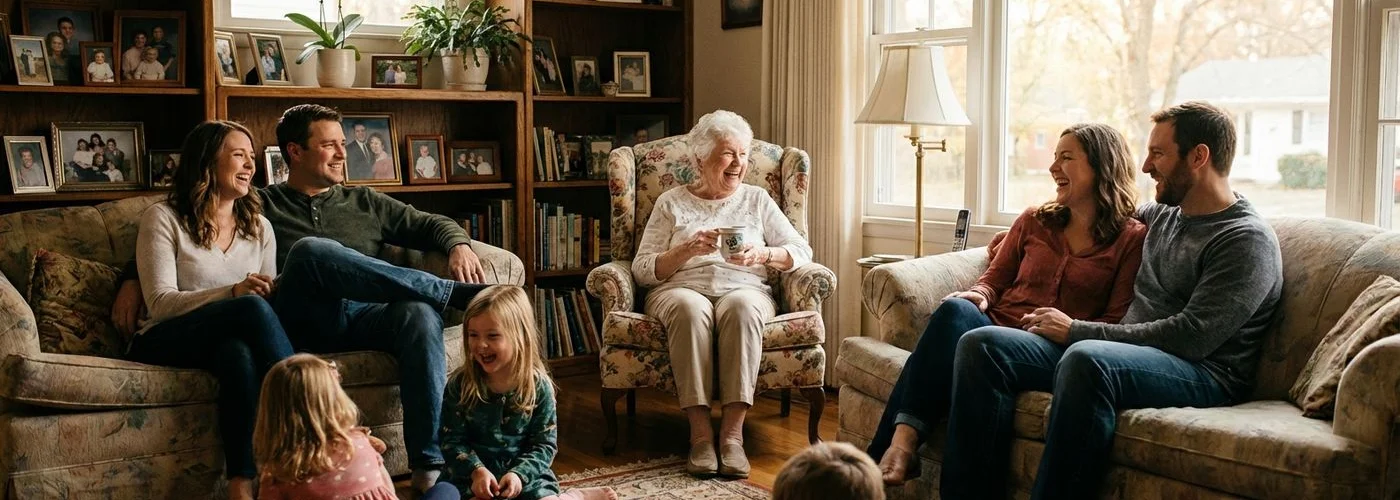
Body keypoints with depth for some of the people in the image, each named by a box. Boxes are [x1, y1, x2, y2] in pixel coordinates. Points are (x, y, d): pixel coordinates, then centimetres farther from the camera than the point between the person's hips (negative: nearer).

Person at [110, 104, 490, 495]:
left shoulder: (366, 203, 29)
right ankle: (454, 293, -27)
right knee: (312, 250, -34)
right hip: (301, 323, -2)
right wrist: (132, 280, 3)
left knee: (420, 313, -34)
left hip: (364, 317, 2)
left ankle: (429, 465, -39)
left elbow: (435, 226, 24)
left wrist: (459, 246, 1)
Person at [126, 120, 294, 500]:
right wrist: (233, 293, -24)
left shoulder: (259, 227, 16)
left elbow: (269, 297, 12)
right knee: (252, 308, -34)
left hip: (230, 340, 3)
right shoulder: (163, 219, 2)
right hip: (163, 345, -3)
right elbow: (160, 303, -9)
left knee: (240, 352, -37)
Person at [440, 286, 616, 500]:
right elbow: (453, 440, -5)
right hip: (471, 474, 2)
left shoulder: (539, 386, -6)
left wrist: (519, 474, -20)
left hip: (526, 474, -2)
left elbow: (545, 445, -3)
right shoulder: (458, 384, -6)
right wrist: (477, 470, -21)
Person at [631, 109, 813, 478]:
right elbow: (642, 269, 5)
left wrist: (764, 254, -10)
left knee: (740, 306, -37)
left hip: (744, 288, 1)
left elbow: (801, 251, 10)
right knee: (691, 309, -38)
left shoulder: (756, 199, 19)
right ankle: (700, 433, -35)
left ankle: (733, 431, -37)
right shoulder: (671, 203, 14)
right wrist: (687, 250, -12)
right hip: (682, 289, -1)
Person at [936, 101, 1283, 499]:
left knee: (1086, 358, -41)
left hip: (1201, 374, -8)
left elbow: (1191, 337, -17)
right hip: (1118, 357, 8)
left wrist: (1076, 331, -13)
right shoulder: (1163, 214, 19)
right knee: (981, 344, -12)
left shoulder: (1249, 240, -6)